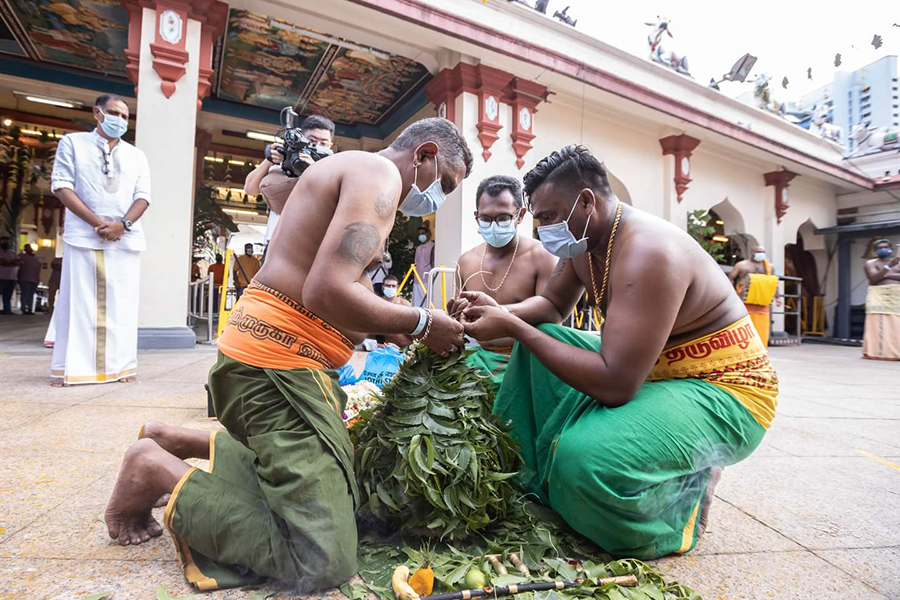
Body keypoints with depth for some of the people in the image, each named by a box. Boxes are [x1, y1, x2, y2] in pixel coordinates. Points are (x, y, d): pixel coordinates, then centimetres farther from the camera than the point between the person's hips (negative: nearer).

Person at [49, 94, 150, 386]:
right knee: (79, 302, -2)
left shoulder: (136, 155, 17)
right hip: (85, 236, -2)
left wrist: (123, 224, -11)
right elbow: (61, 186, -1)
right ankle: (70, 368, 3)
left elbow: (143, 196, 8)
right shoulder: (73, 143, 10)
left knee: (121, 305, 1)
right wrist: (97, 223, -13)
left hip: (126, 239, 2)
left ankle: (119, 367, 4)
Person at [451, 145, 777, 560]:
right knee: (540, 341, 4)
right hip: (651, 369, 9)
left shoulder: (647, 252, -30)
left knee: (585, 455, -34)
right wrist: (500, 311, -10)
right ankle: (521, 473, 10)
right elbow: (552, 305, 12)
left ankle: (688, 490, 1)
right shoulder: (583, 238, -1)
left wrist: (512, 327, -29)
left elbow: (615, 386, -34)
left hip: (722, 391, -9)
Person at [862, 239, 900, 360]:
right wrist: (888, 266, -18)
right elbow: (874, 278, -8)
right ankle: (878, 351, -13)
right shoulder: (871, 263, 8)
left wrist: (887, 275, -6)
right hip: (878, 296, -3)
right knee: (879, 324, -12)